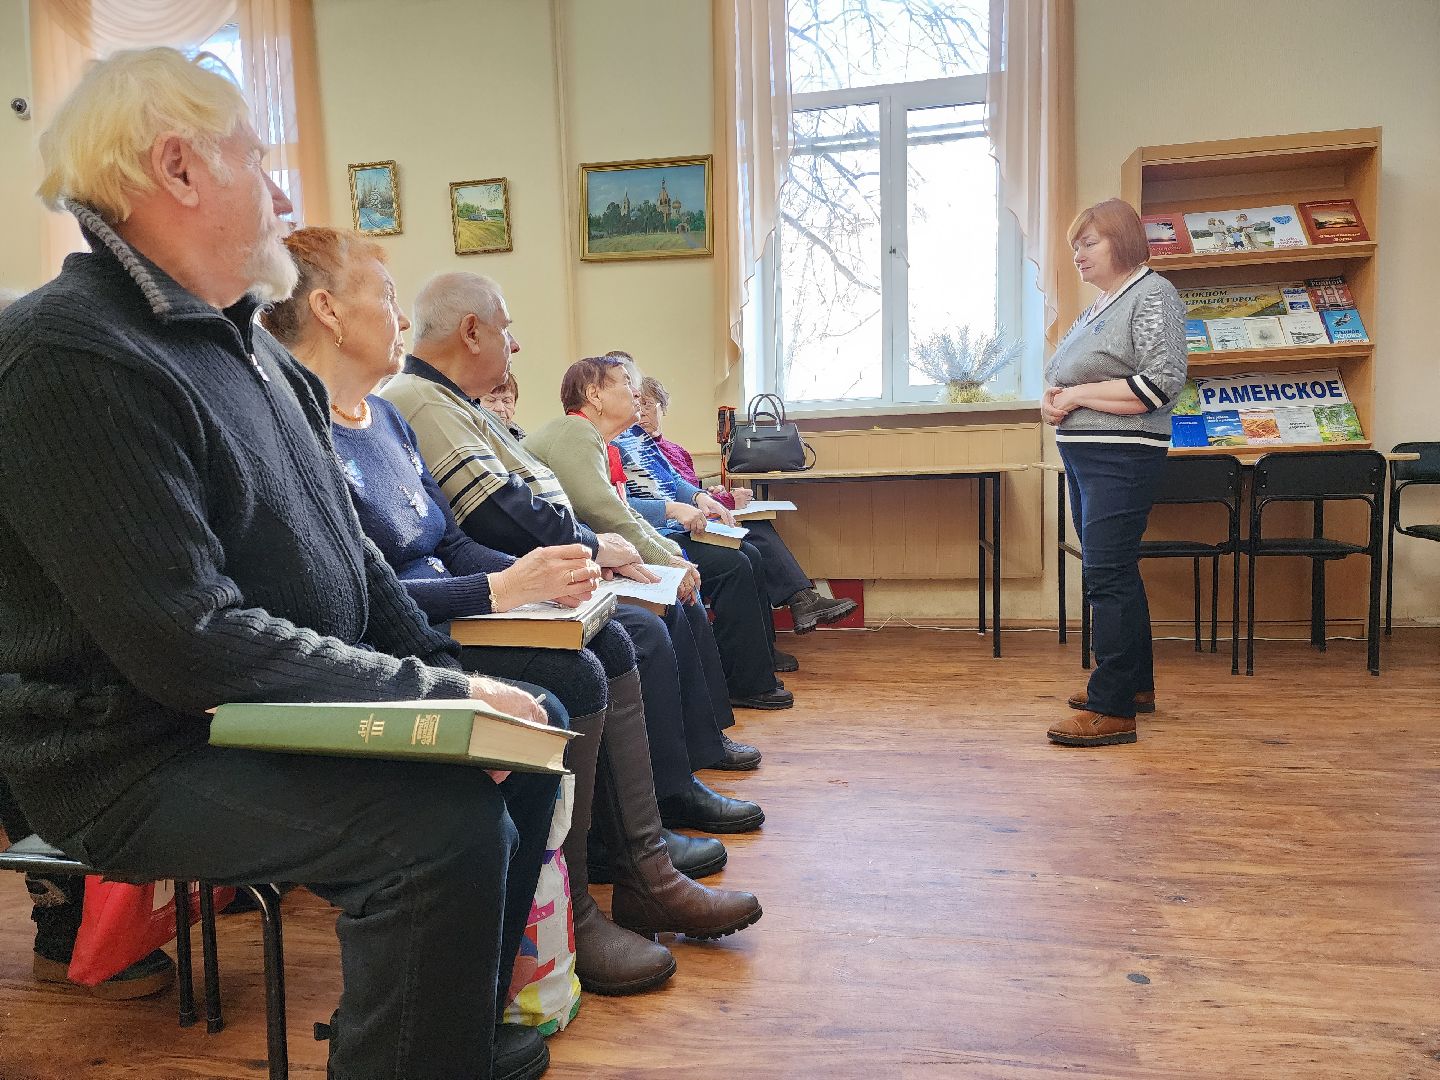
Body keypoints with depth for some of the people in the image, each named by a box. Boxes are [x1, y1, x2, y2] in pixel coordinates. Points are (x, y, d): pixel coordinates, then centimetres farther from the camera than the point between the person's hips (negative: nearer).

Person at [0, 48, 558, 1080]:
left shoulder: (246, 346, 12)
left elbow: (348, 551, 13)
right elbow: (193, 641, -26)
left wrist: (452, 674, 2)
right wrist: (433, 696, -22)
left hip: (292, 714, 10)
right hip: (146, 761, -9)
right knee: (447, 819, -29)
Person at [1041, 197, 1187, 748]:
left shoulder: (1152, 295, -8)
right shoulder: (1097, 306, 18)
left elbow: (1161, 383, -18)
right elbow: (1062, 374, 27)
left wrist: (1079, 394, -15)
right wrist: (1053, 398, 4)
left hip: (1122, 458, -9)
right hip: (1081, 455, 9)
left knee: (1107, 576, -11)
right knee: (1115, 572, 15)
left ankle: (1112, 708, -5)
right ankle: (1136, 682, 28)